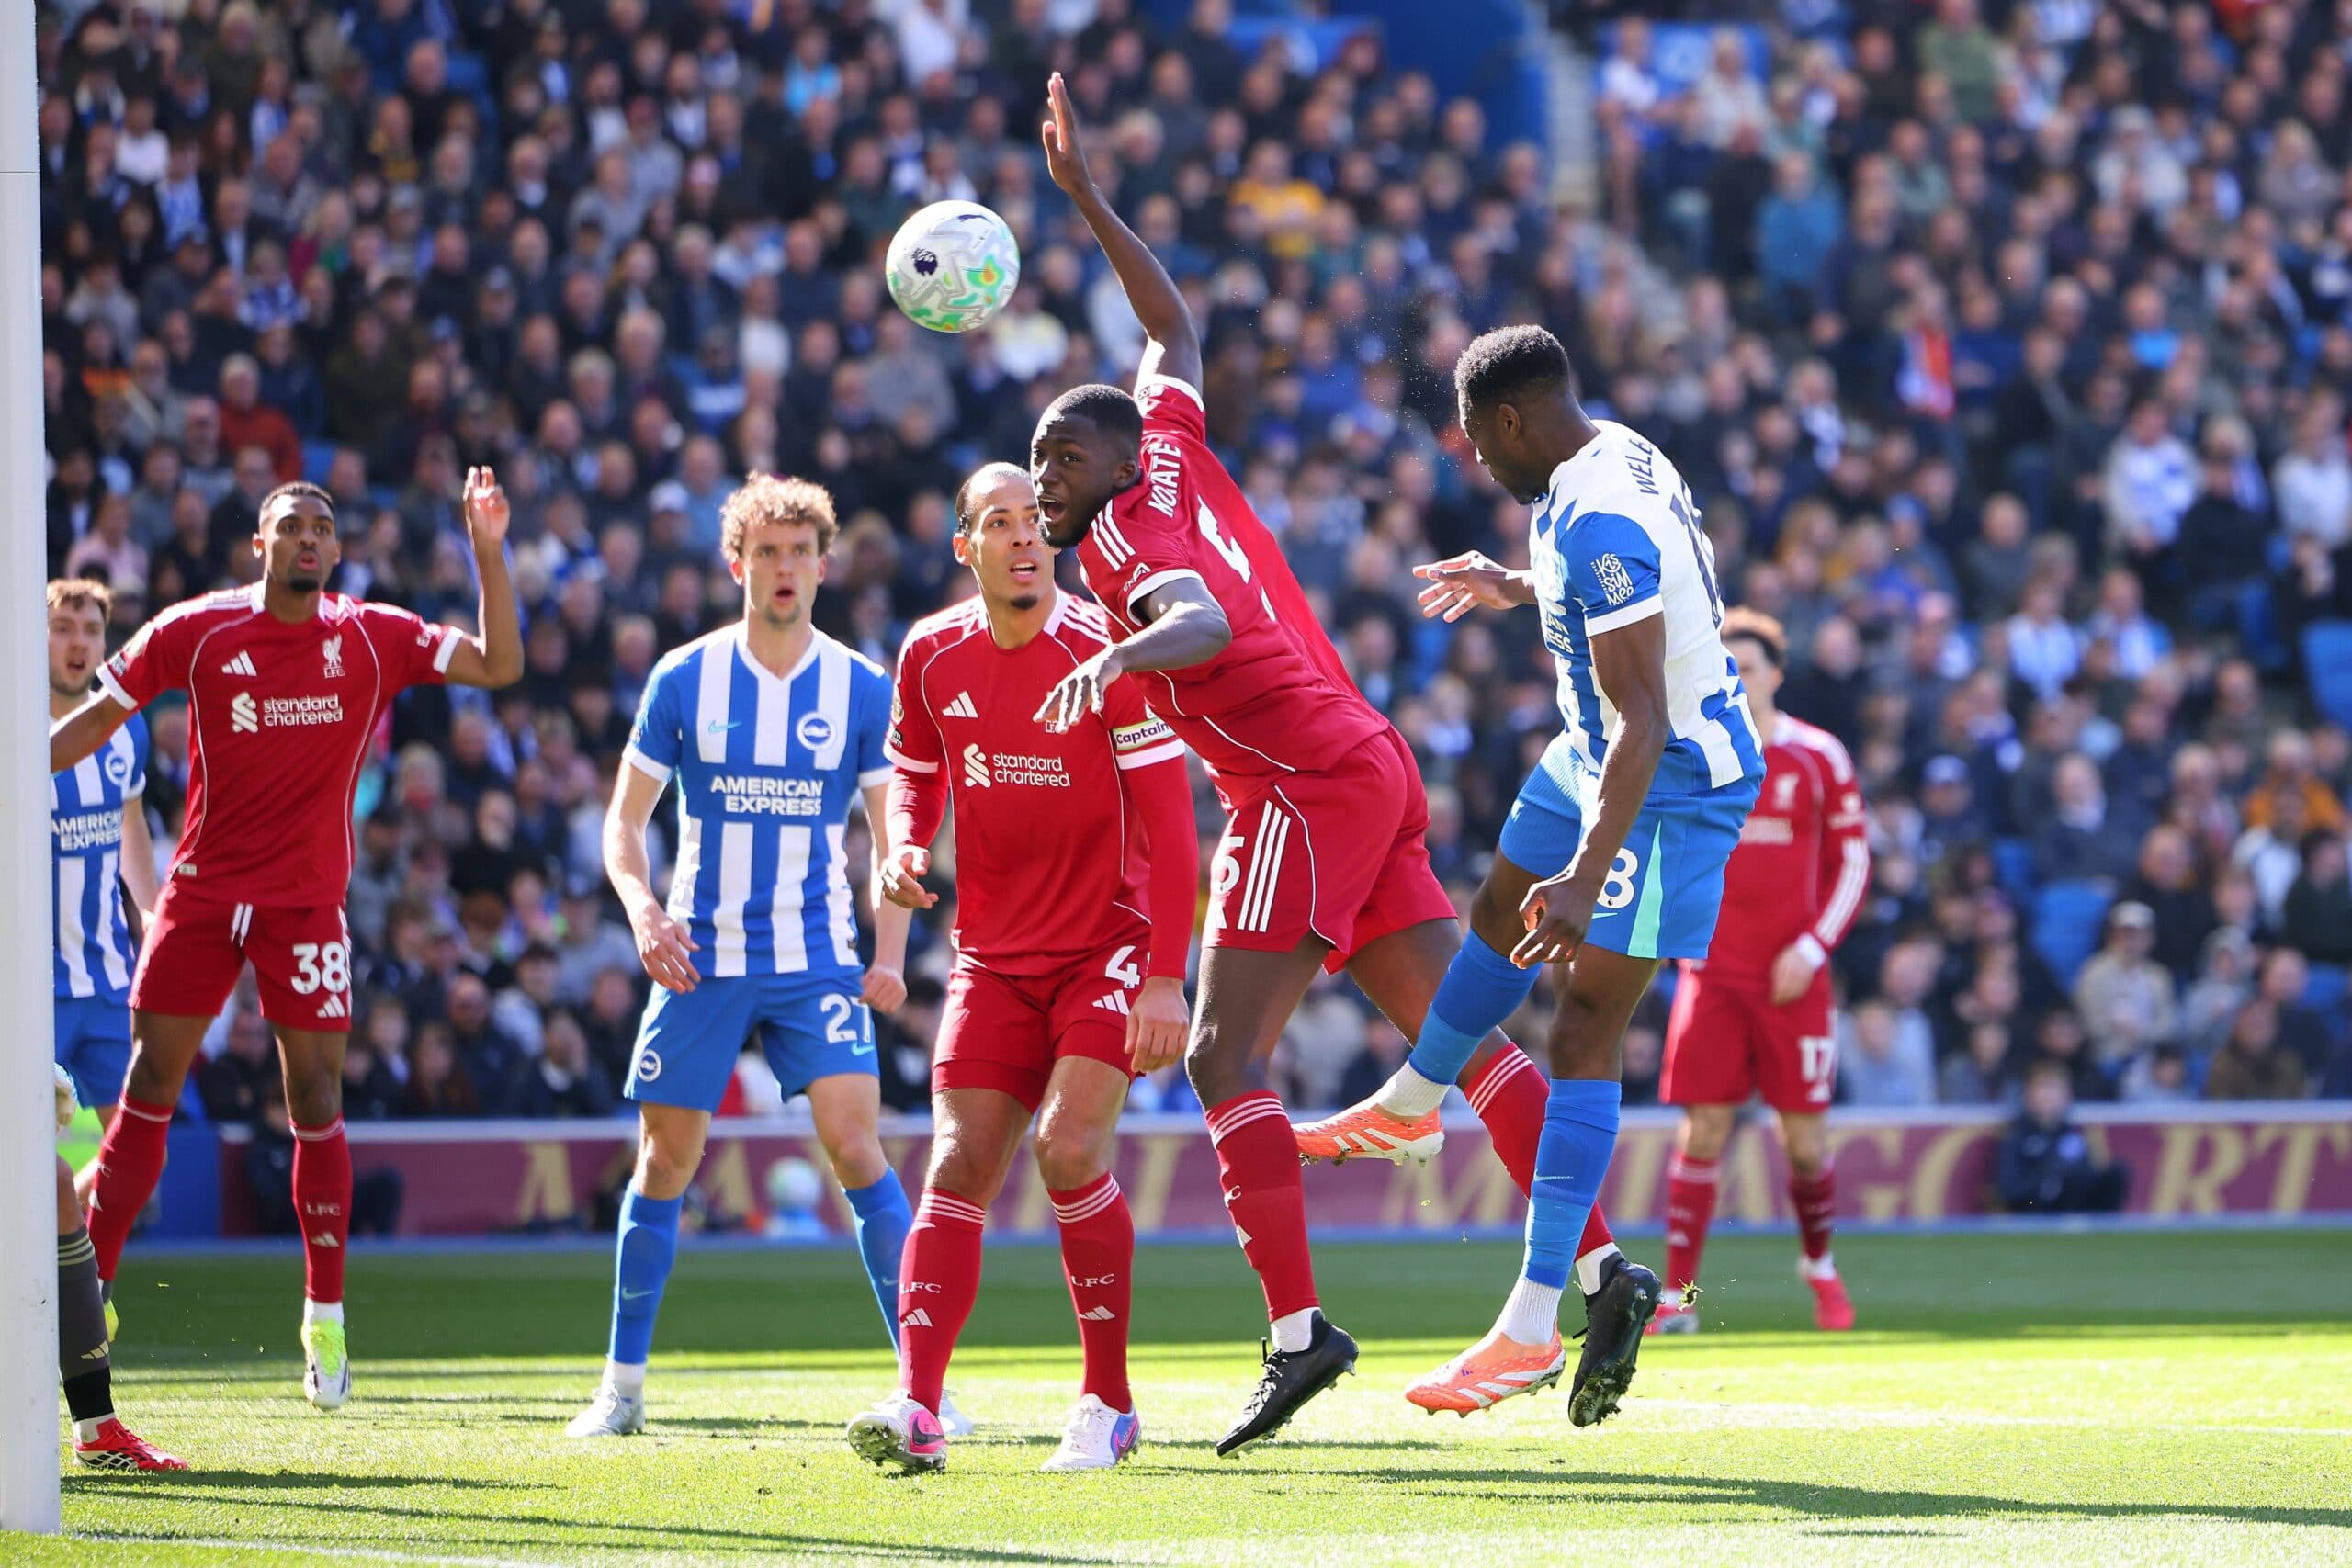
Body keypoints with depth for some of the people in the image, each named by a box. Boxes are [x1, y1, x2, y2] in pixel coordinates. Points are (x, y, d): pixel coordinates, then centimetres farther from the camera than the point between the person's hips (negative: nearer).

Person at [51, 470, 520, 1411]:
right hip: (202, 891, 0)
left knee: (316, 1096, -2)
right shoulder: (195, 632, -1)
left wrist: (488, 551, -13)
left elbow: (498, 666, -5)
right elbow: (97, 720, 7)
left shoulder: (376, 639, 0)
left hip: (309, 902, 0)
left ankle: (325, 1318, 7)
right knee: (149, 1086, 0)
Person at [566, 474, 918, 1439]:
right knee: (665, 1160, 3)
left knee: (854, 1142, -15)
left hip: (818, 958, -1)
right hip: (701, 959, 1)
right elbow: (625, 819, 6)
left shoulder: (863, 690, 1)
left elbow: (892, 835, 6)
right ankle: (622, 1386, 17)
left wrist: (889, 954, -6)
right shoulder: (682, 680, 1)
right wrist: (642, 909, -12)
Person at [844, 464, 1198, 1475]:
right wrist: (904, 849, -4)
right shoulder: (932, 656, 1)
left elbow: (1168, 822, -16)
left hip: (1107, 944, -5)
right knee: (957, 1169, -7)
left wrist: (1165, 977, -23)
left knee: (1070, 1147, -19)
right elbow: (916, 771, 19)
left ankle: (1107, 1406, -6)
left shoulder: (1103, 651, -15)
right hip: (993, 954, 5)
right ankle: (915, 1409, -14)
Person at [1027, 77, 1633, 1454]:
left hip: (1310, 790, -9)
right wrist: (1089, 202, 40)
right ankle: (1604, 1264, -9)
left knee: (1226, 1058, -9)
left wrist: (1112, 660, -44)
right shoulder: (1178, 455, 18)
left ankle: (1299, 1327, -17)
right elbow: (1178, 329, 36)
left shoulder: (1128, 533, -5)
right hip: (1376, 772, 9)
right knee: (1462, 1034, 2)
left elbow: (1206, 626, -28)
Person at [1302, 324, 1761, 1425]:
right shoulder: (1609, 450, 1)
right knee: (1500, 912, 29)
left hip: (1670, 785, -10)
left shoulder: (1597, 526, -30)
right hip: (1599, 754, 10)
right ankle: (1410, 1101, 55)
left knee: (1584, 1029, -11)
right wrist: (1520, 588, 33)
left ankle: (1534, 1325, -13)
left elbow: (1642, 722, -34)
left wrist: (1587, 879, -39)